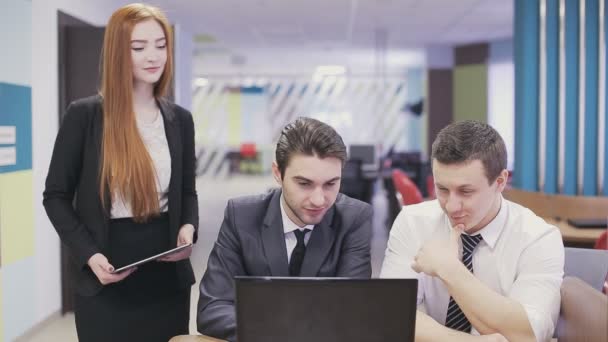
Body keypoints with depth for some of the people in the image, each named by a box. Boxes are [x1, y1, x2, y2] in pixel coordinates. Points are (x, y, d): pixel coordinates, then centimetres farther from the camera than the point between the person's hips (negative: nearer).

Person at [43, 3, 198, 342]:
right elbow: (56, 196, -2)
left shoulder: (180, 119, 7)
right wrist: (89, 255, -14)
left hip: (168, 275, 4)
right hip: (106, 280, -3)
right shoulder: (84, 115, -5)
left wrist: (188, 228, -8)